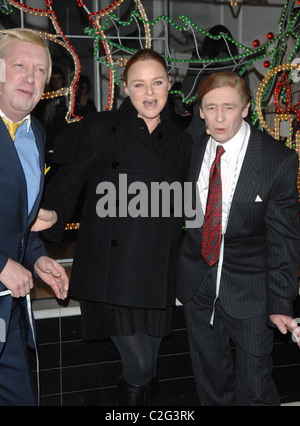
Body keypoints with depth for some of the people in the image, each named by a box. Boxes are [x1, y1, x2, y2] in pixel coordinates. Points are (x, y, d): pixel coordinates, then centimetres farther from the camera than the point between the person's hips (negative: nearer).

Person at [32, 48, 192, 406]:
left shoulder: (180, 142, 12)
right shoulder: (100, 128, -1)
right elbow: (68, 179, -2)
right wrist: (53, 213, -21)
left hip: (157, 275, 4)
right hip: (112, 272, -4)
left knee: (147, 364, 13)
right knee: (139, 365, -4)